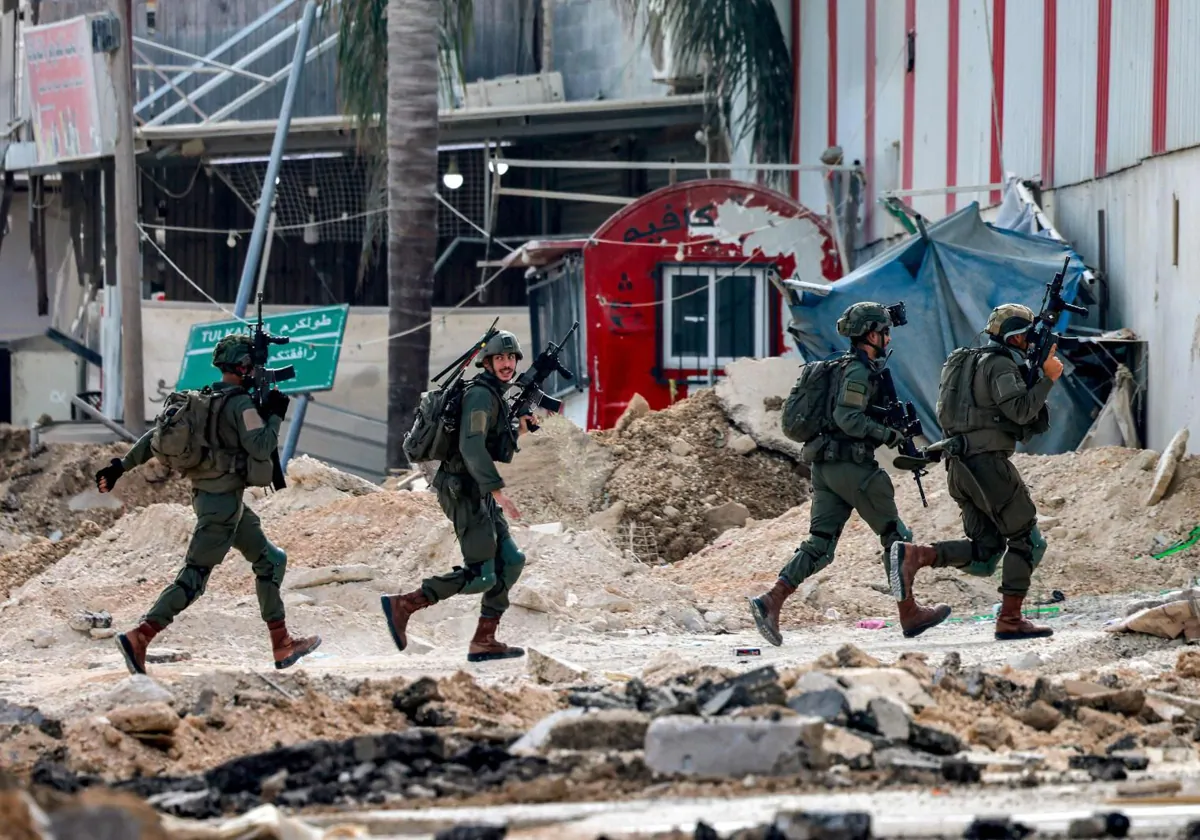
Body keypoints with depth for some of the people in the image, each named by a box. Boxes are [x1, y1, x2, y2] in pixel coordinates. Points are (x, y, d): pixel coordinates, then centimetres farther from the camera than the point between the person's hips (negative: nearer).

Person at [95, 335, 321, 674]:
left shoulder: (200, 400, 10)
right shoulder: (240, 404, -14)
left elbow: (156, 433, 9)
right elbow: (261, 449, -20)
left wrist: (122, 465, 9)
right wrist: (275, 416, -6)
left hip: (205, 494, 9)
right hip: (224, 500, -9)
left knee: (270, 561, 17)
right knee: (193, 576, -10)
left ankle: (282, 645, 20)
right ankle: (138, 639, -17)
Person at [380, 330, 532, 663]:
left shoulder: (495, 398, 18)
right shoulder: (480, 394, -14)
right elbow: (472, 448, -26)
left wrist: (518, 430, 13)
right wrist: (498, 491, -30)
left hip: (479, 494, 10)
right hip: (466, 494, -10)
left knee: (510, 561, 9)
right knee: (481, 576, -13)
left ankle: (484, 641, 10)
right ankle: (401, 605, -10)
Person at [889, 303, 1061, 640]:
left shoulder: (975, 362, 24)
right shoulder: (1000, 364, -5)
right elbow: (1020, 410, -17)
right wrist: (1048, 378, -6)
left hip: (960, 467, 9)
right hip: (988, 461, -9)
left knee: (983, 554, 7)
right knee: (1026, 540, 1)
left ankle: (916, 555, -13)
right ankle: (1010, 619, -3)